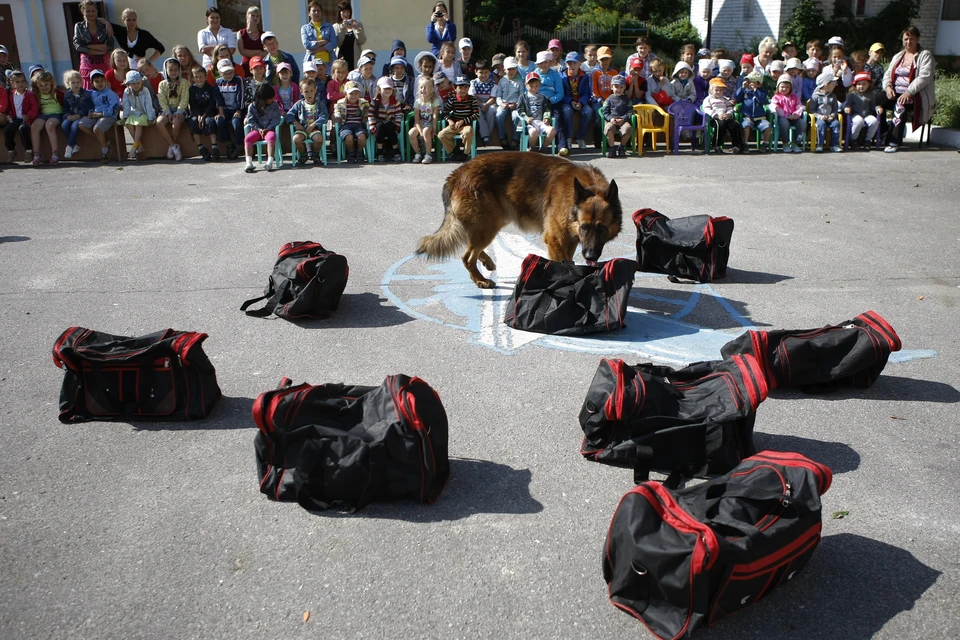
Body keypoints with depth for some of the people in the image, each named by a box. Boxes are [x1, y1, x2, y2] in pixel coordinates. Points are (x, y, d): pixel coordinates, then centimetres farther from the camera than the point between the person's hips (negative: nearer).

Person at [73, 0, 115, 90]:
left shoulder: (104, 26, 5)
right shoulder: (79, 27, 5)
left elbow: (110, 46, -4)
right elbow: (77, 46, -4)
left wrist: (89, 46, -10)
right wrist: (100, 48, -11)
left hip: (103, 63, 0)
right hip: (88, 64, 0)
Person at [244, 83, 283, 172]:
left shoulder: (274, 106, 4)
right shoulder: (252, 106, 4)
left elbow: (276, 119, -3)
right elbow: (250, 120, 1)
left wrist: (266, 129, -14)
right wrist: (258, 129, -14)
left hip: (269, 129, -1)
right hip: (257, 130, 1)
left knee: (271, 137, -36)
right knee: (247, 138, -26)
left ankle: (270, 162, -39)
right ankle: (249, 163, -31)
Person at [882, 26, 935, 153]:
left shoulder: (925, 55, 1)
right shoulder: (898, 56, 21)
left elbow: (925, 77, -12)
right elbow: (887, 74, 16)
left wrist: (909, 92, -25)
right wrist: (887, 87, -8)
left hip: (915, 95, -6)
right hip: (895, 93, 6)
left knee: (900, 105, -37)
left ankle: (894, 142, -37)